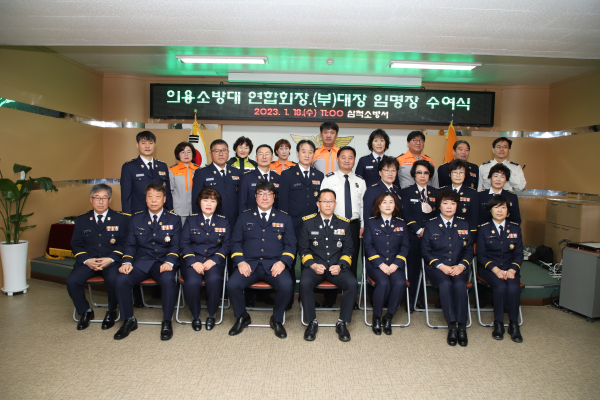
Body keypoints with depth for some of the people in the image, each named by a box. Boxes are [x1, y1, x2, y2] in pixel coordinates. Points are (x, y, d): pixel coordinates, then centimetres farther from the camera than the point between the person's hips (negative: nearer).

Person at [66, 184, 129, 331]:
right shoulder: (82, 220, 12)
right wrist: (86, 260, -9)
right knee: (71, 281, -21)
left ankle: (111, 312, -1)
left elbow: (124, 244, -1)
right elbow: (76, 244, 9)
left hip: (111, 261, -3)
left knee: (114, 280, -31)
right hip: (88, 261, 3)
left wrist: (110, 259, -16)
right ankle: (85, 311, 7)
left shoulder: (121, 219, 4)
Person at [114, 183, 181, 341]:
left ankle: (167, 322, -14)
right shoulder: (136, 219, 13)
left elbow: (175, 245, 0)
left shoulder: (174, 219, 6)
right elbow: (130, 244, 10)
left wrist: (169, 262, -18)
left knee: (168, 279, -34)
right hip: (141, 262, 3)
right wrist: (127, 262, -9)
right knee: (121, 279, -25)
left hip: (163, 262, -2)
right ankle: (128, 320, -2)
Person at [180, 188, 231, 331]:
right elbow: (184, 243, 4)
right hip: (193, 259, 0)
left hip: (214, 261, 0)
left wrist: (213, 260, -11)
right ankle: (195, 315, -4)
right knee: (192, 282, -30)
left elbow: (226, 245, 5)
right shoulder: (190, 220, 12)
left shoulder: (223, 222, 12)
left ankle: (211, 314, -7)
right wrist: (193, 262, -12)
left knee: (214, 279, -32)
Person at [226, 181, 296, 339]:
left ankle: (277, 319, 1)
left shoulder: (284, 218, 13)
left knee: (287, 285, -30)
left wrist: (283, 262, -9)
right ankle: (242, 317, 5)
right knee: (232, 285, -26)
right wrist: (240, 261, -6)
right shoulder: (244, 217, 15)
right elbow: (236, 242, 11)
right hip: (249, 265, 1)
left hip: (273, 266, -1)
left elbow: (290, 244, 9)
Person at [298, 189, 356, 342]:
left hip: (337, 267, 1)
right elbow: (303, 249, 4)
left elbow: (348, 250, 8)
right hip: (315, 266, -1)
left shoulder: (344, 223, 9)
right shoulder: (308, 222, 5)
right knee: (305, 283, -32)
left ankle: (342, 322, -8)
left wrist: (340, 266, -10)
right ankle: (312, 322, -10)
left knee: (352, 283, -28)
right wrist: (313, 265, -13)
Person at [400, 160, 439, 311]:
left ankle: (421, 298, 15)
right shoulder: (406, 192, 5)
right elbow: (406, 215, -4)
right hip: (412, 236, -2)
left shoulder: (435, 193, 14)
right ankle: (411, 299, 10)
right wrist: (418, 230, -12)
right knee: (412, 267, 0)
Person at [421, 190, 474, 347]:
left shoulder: (463, 224, 13)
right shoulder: (430, 224, 6)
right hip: (436, 268, -1)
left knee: (459, 284, -31)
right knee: (445, 284, -33)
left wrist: (461, 265, -9)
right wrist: (441, 266, -13)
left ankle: (462, 326, -22)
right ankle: (452, 326, -25)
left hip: (459, 267, 2)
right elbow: (426, 251, 2)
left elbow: (469, 250, 11)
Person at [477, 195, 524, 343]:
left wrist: (512, 270, -12)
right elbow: (481, 255, -1)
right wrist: (496, 270, -16)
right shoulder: (484, 229, 2)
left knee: (514, 288, -29)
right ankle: (498, 323, -12)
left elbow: (519, 254, 7)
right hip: (489, 268, -2)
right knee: (500, 287, -30)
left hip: (510, 268, 2)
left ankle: (514, 324, -9)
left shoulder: (515, 228, 9)